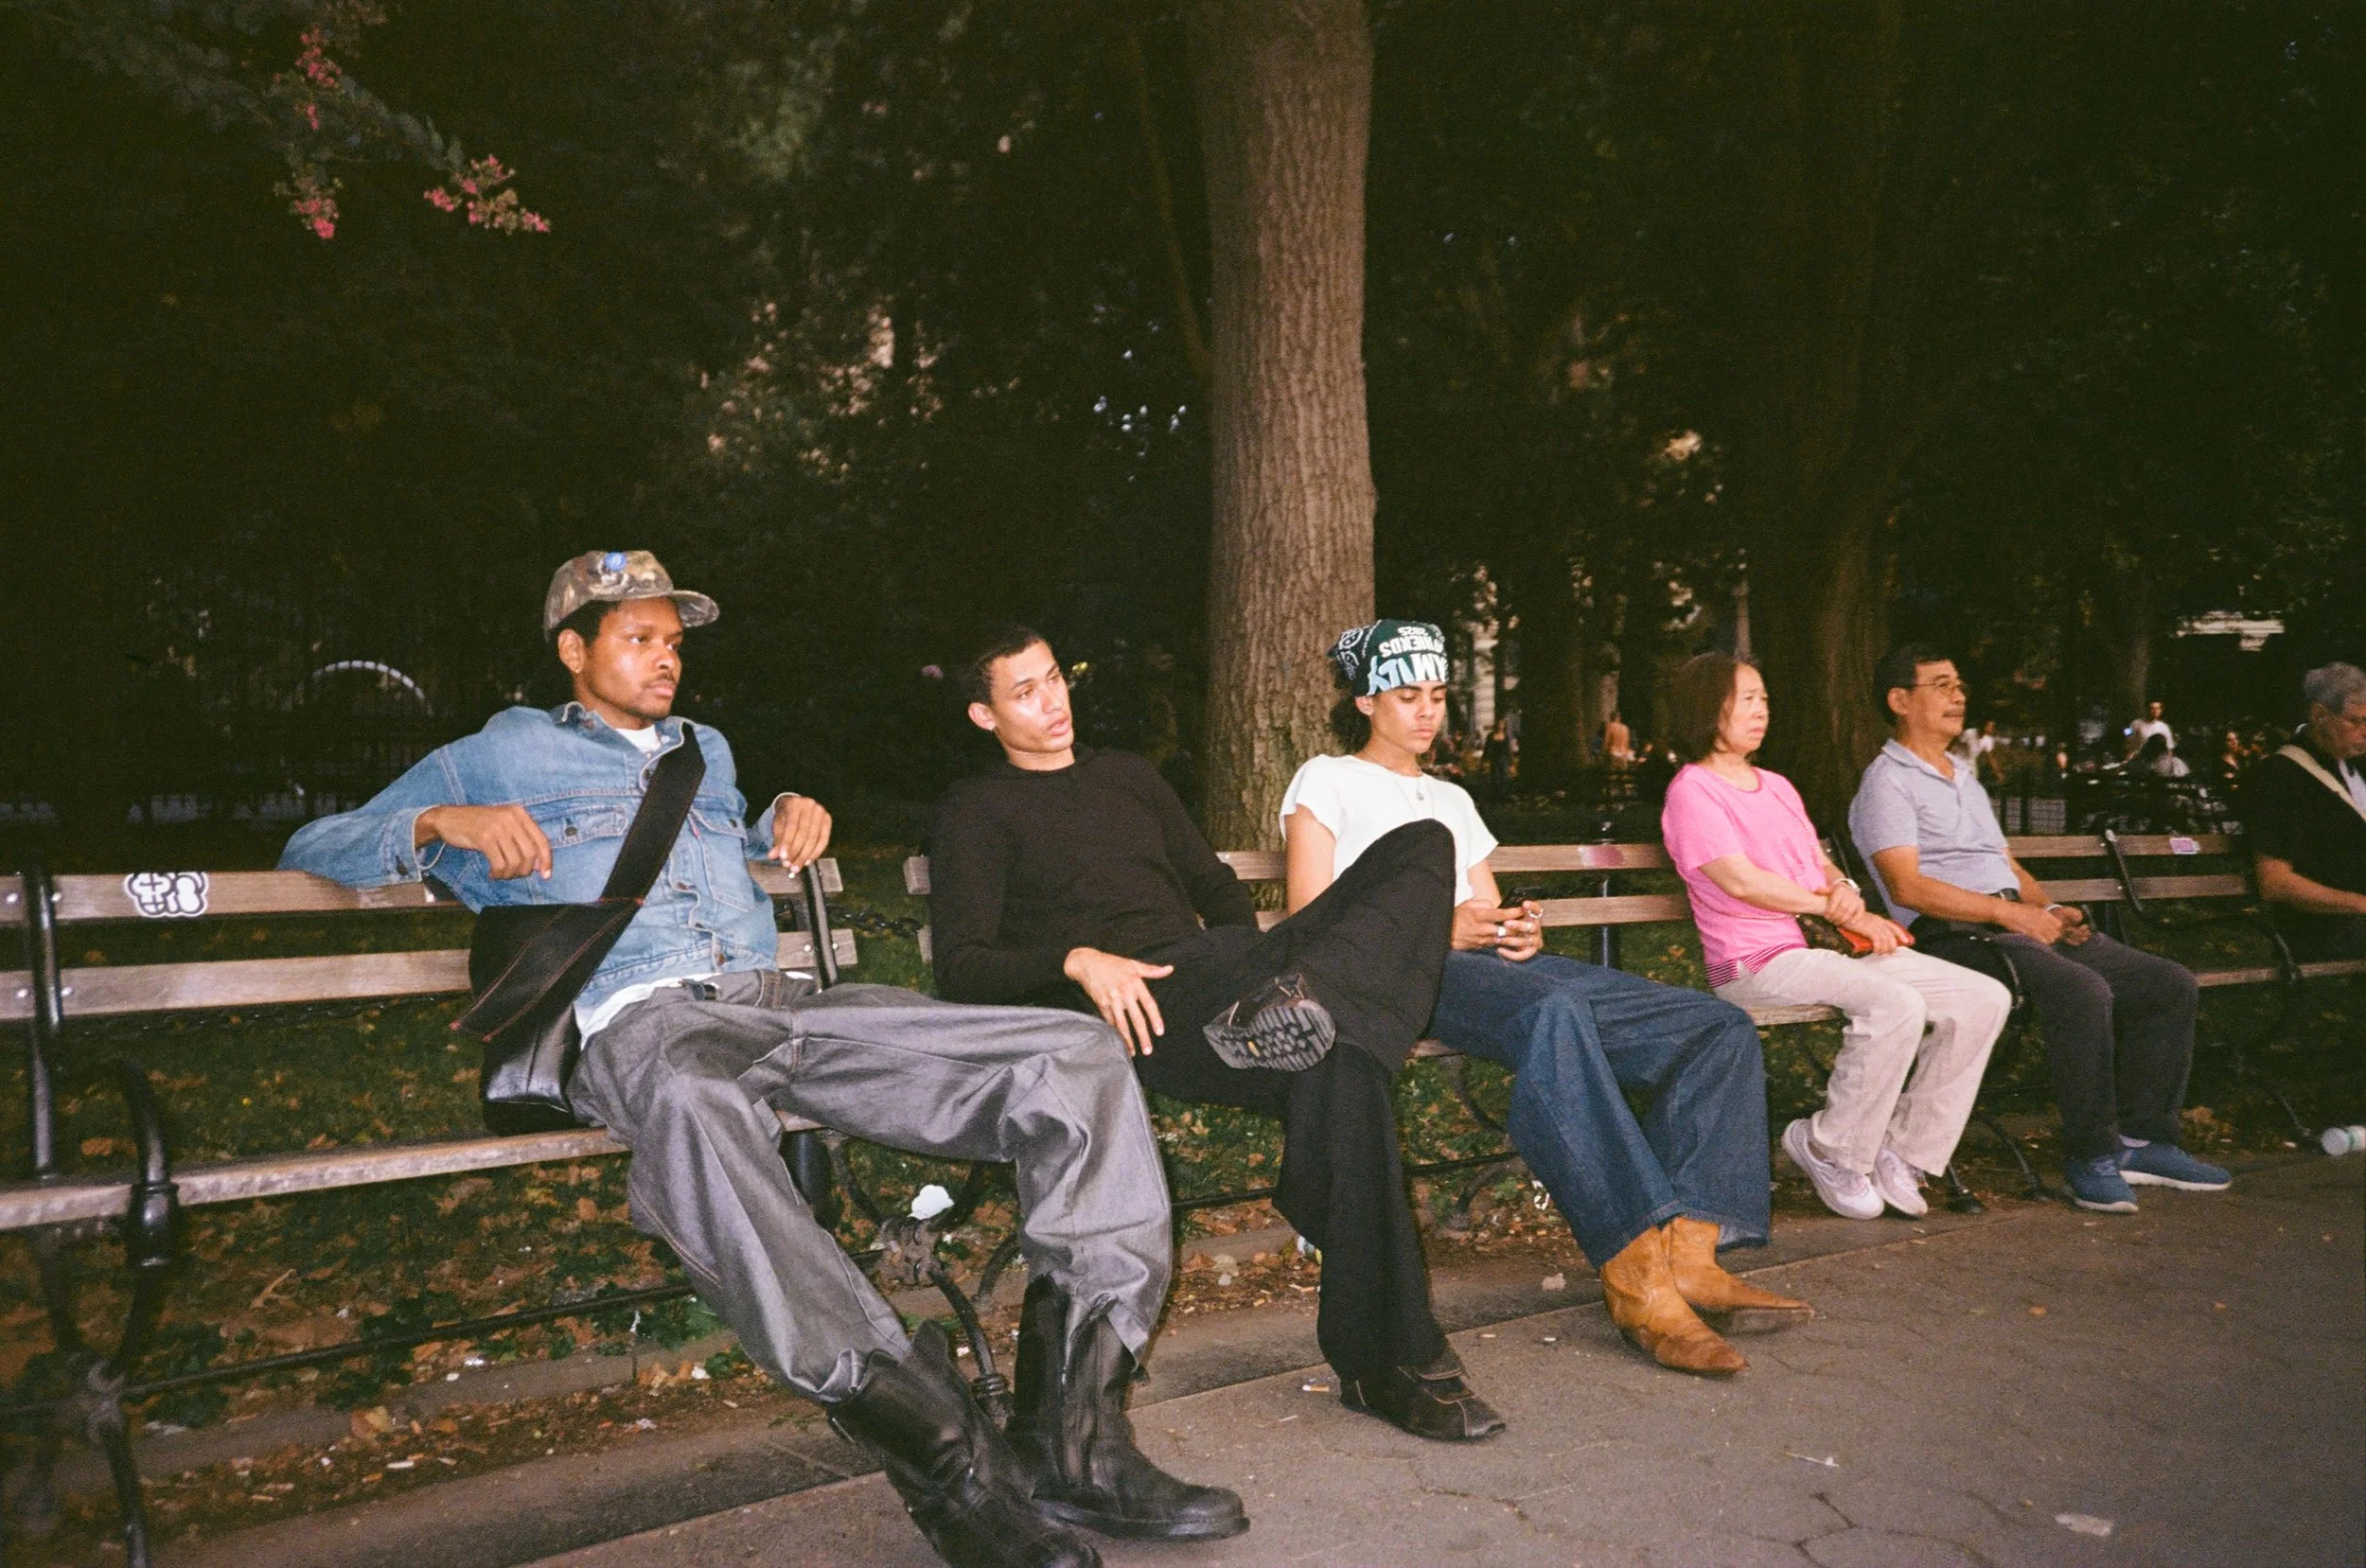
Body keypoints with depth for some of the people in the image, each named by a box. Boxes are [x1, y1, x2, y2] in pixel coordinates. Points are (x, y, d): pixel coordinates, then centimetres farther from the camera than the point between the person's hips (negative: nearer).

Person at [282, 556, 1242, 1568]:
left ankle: (1075, 1440, -22)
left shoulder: (706, 751, 35)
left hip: (782, 999, 5)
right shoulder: (501, 755, 22)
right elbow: (313, 850, 20)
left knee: (1078, 1057, -16)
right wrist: (441, 822, -1)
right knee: (692, 1106, -47)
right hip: (638, 1024, -5)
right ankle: (945, 1455, -44)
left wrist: (791, 815, 28)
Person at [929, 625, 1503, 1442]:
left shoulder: (1127, 776, 31)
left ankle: (1299, 993, -38)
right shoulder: (976, 810, 12)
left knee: (1425, 846, -12)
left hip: (1208, 977, 7)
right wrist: (1076, 960, -18)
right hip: (1128, 1009, -6)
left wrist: (1252, 965, 9)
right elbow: (961, 966, 1)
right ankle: (1385, 1359, -27)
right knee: (1337, 1067, -35)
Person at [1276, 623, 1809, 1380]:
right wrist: (1441, 929, -12)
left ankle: (1685, 1252, -26)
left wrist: (1524, 932, 1)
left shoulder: (1452, 798, 34)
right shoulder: (1327, 781, 14)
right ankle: (1634, 1276, -42)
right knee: (1552, 1012, -42)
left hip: (1501, 964, 7)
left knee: (1721, 1026, -12)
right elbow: (1312, 920, 0)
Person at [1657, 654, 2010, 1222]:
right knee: (1896, 1005, -33)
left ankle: (1902, 1151, 0)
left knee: (1985, 998, -4)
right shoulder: (1692, 791, -5)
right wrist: (1837, 910, -10)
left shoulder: (1777, 786, 23)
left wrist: (1845, 889, -2)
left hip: (1829, 946, 9)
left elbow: (1821, 865, 22)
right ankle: (1831, 1150, -11)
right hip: (1758, 962, -9)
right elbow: (1742, 881, -14)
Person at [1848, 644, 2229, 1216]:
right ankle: (2090, 1156, -18)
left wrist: (2050, 909, 6)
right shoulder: (1888, 782, -2)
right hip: (1955, 937, -9)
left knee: (2171, 985, -1)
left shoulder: (1966, 783, 28)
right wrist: (2007, 912, -17)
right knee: (2084, 992, -32)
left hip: (2022, 925, 9)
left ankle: (2142, 1140, 4)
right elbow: (1907, 887, -14)